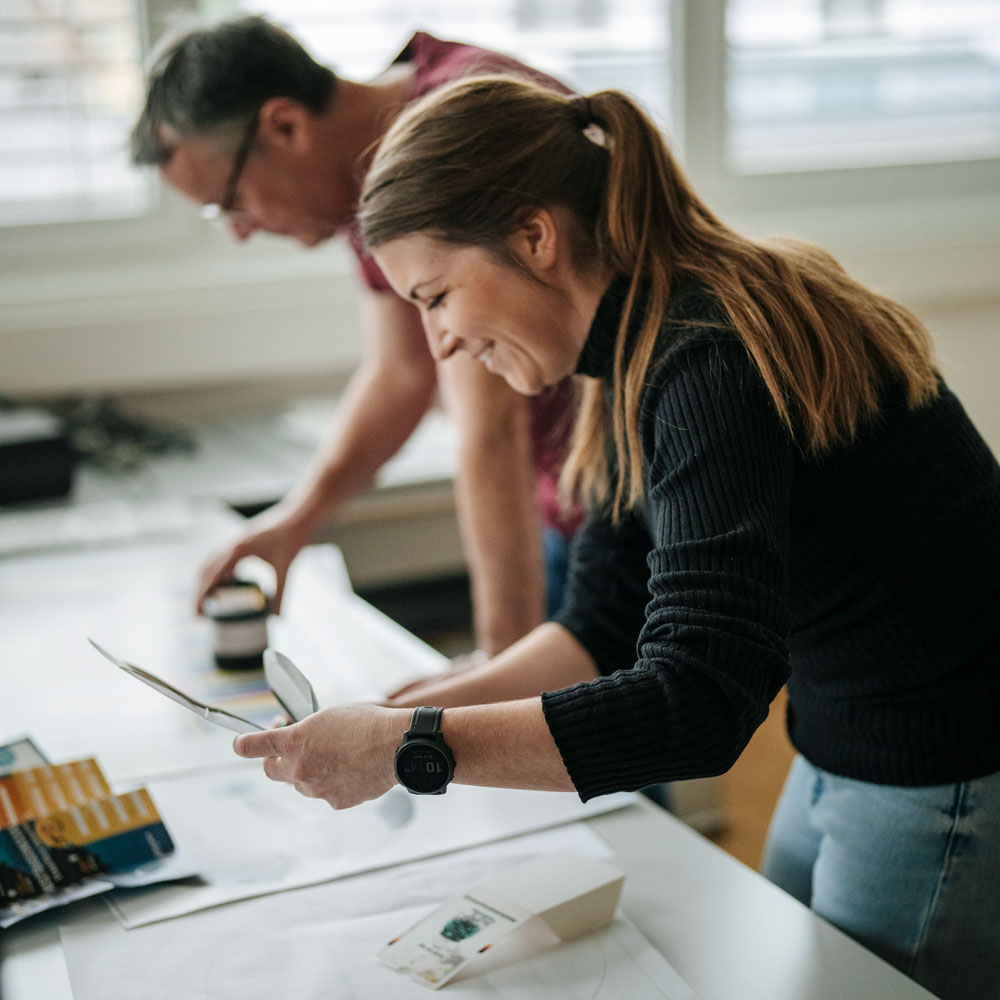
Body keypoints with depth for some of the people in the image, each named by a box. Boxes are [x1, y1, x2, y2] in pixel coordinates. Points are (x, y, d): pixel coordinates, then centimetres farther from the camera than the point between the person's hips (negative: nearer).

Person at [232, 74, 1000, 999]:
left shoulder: (713, 367, -28)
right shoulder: (643, 353, 2)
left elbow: (693, 708, -34)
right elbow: (609, 628, 5)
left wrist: (411, 748, -29)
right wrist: (396, 713, -4)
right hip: (842, 766, 9)